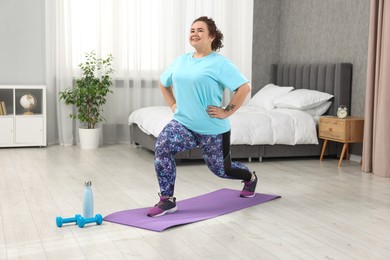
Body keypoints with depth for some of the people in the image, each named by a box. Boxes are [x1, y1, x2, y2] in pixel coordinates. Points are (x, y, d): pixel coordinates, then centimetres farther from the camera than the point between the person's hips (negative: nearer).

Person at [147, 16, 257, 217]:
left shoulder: (220, 63, -13)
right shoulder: (181, 61, 7)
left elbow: (244, 87, -19)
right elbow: (163, 82, 23)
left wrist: (227, 112, -18)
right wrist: (172, 104, 11)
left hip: (212, 128, -4)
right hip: (183, 122, 5)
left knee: (221, 169, 13)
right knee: (162, 147, -24)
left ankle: (250, 178, 47)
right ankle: (167, 200, -16)